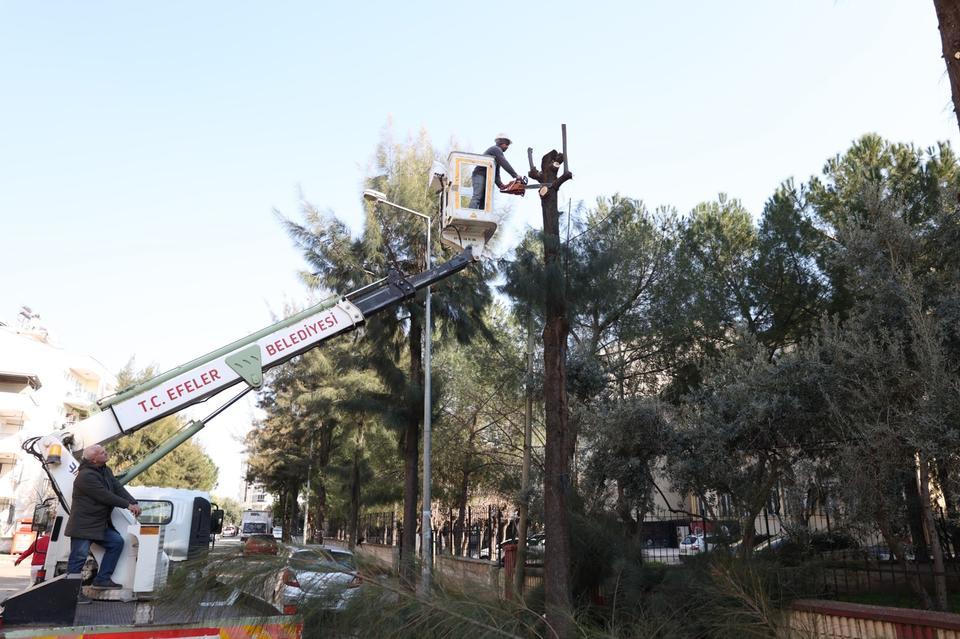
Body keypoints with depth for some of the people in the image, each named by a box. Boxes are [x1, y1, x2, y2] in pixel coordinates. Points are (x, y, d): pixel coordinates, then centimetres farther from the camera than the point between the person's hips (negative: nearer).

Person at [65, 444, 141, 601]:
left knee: (116, 541, 5)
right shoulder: (86, 476, -21)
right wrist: (127, 505, -15)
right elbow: (105, 496, -22)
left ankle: (102, 579, 12)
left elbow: (118, 488, 6)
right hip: (83, 526, -9)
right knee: (78, 557, -5)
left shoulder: (105, 471, 9)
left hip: (100, 525, 9)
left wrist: (134, 503, -9)